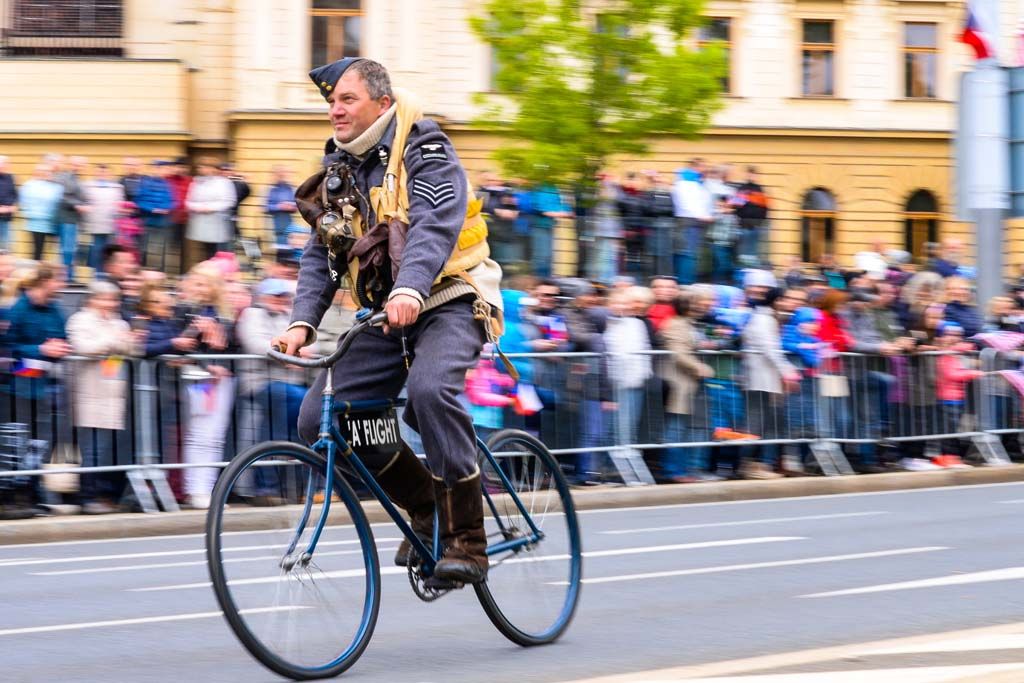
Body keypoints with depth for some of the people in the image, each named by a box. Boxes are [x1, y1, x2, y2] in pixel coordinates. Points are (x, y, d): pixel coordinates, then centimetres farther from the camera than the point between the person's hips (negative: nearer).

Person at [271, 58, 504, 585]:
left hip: (446, 302, -7)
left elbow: (435, 224, -27)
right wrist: (303, 322, -10)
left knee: (429, 388, -36)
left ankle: (466, 541, -25)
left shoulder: (423, 147, -10)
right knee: (319, 419, -8)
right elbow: (320, 254, 6)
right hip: (381, 313, 7)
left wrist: (409, 289, -45)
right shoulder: (339, 166, 10)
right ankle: (425, 506, 11)